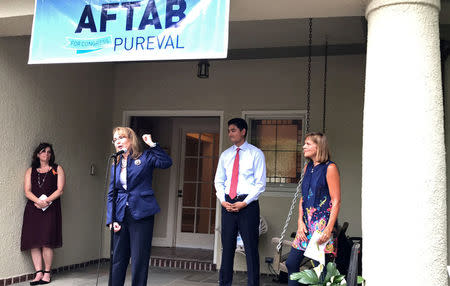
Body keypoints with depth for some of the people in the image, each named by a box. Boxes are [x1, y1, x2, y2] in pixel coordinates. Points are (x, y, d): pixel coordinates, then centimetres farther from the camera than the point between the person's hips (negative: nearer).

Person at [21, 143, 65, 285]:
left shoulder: (57, 169, 11)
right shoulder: (30, 171, 17)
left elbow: (60, 190, 2)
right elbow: (27, 191, 7)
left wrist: (46, 201, -12)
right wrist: (38, 201, -12)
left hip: (50, 209, -3)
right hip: (33, 208, 3)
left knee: (47, 242, -11)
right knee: (34, 242, -4)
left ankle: (47, 273, -4)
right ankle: (38, 273, -1)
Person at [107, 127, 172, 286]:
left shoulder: (145, 158, 3)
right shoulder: (115, 165, 14)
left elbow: (166, 162, -14)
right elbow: (111, 194, 12)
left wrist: (152, 145, -17)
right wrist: (111, 219, 2)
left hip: (141, 214, -4)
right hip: (121, 216, 4)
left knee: (139, 260, 0)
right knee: (118, 259, 8)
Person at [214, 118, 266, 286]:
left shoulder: (256, 154, -1)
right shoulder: (225, 155, 13)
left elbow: (260, 183, -5)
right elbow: (219, 181, 15)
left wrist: (244, 203, -13)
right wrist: (223, 200, -2)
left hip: (248, 204, -4)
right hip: (228, 204, 4)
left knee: (251, 247, -1)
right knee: (227, 246, 9)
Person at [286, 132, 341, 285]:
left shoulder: (330, 168, -8)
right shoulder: (307, 168, 13)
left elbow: (336, 201, -11)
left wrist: (329, 229, -17)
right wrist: (300, 222, 3)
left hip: (322, 222, -7)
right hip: (306, 223, 7)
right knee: (291, 262, 7)